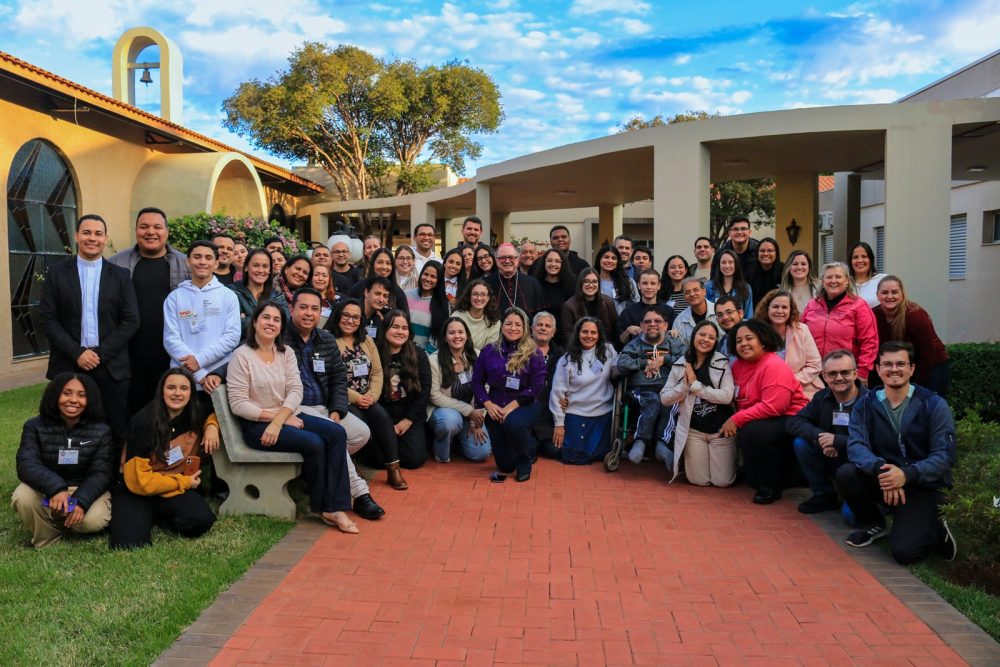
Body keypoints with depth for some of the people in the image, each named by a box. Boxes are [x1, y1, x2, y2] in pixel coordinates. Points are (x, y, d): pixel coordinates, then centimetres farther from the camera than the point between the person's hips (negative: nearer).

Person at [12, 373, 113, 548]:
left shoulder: (101, 431, -7)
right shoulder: (35, 427, -7)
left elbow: (101, 473, -12)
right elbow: (27, 464, -21)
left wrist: (81, 501, -33)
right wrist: (55, 488, -41)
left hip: (86, 490, 0)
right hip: (47, 490, 1)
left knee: (93, 520, -30)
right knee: (23, 498, -32)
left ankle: (62, 521, 8)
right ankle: (47, 541, -5)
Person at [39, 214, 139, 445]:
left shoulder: (121, 275, 7)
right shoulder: (56, 274, 7)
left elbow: (131, 321, 1)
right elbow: (48, 319, 1)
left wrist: (101, 354, -9)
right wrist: (77, 354, -10)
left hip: (111, 366, 0)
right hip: (68, 366, 0)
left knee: (116, 433, 1)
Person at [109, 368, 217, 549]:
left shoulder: (196, 418, -4)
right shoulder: (143, 423, -18)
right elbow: (138, 479, -17)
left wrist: (212, 425, -4)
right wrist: (184, 482, -11)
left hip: (175, 492, 4)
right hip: (136, 492, -3)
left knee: (202, 520, -28)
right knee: (129, 543, -29)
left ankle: (157, 517, 5)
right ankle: (145, 518, 8)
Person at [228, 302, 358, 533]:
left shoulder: (286, 352, 8)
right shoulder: (242, 356, -8)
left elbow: (296, 391, -1)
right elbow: (238, 404, -13)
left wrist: (278, 421, -19)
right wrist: (278, 418, -16)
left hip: (288, 416, 6)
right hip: (257, 425, -6)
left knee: (337, 433, -17)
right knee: (314, 443, -26)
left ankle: (336, 507, -19)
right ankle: (322, 507, -4)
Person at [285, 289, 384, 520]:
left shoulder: (327, 340, 12)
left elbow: (339, 378, 13)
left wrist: (337, 411, 0)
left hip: (325, 407, 7)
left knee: (362, 433, -10)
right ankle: (359, 493, -22)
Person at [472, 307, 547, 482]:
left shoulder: (533, 353, -5)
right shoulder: (489, 351, 3)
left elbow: (536, 386, -11)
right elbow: (477, 381, 4)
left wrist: (512, 406, -19)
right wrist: (488, 404, -11)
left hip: (524, 405, -3)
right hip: (496, 407, 3)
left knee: (513, 423, -38)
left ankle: (525, 462, -5)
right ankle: (505, 468, 40)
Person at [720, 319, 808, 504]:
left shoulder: (774, 366, -19)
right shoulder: (738, 365, 4)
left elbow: (772, 407, -26)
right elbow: (738, 400, 6)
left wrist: (736, 419, -23)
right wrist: (731, 421, -12)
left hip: (789, 421, -8)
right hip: (760, 421, 8)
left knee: (754, 432, -29)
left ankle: (771, 488, -12)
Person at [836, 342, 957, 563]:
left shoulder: (934, 405, -9)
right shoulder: (866, 405, -2)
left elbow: (945, 456, -16)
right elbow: (855, 445, -15)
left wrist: (907, 475, -32)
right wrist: (880, 469, -36)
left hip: (925, 486, -4)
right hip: (884, 480, 4)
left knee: (903, 551, -23)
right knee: (845, 474, -26)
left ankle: (936, 530, 12)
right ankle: (873, 524, 4)